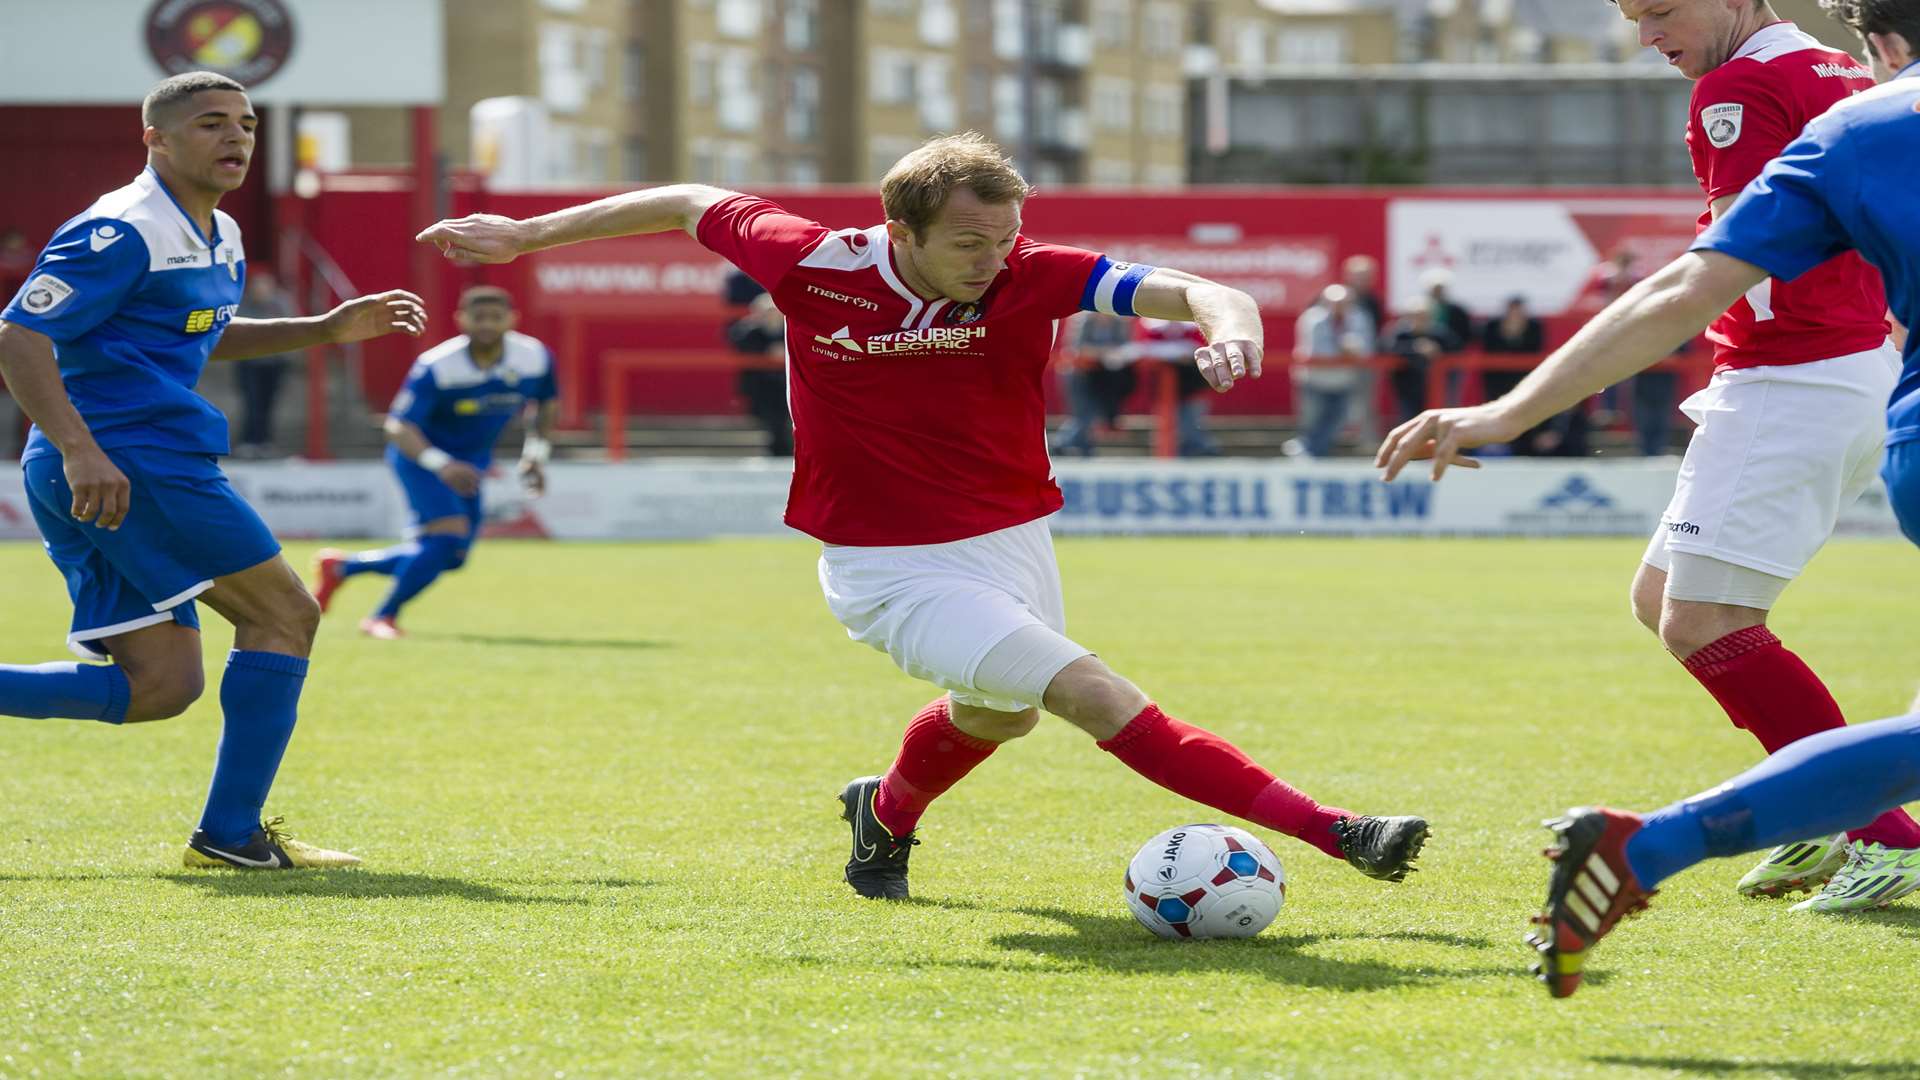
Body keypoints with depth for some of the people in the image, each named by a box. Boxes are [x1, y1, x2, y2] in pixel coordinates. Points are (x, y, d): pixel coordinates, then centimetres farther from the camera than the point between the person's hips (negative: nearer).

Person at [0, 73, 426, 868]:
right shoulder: (122, 232, -12)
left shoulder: (219, 240, 18)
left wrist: (326, 330, 25)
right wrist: (80, 450, -30)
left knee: (159, 685, 5)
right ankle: (231, 834, -3)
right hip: (131, 460, -10)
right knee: (283, 616, -4)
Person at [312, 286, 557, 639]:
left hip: (472, 459, 6)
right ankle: (383, 617, -7)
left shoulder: (535, 359, -14)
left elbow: (545, 407, 7)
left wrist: (536, 453, -7)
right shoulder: (436, 368, -28)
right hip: (421, 451, -6)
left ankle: (340, 566, 26)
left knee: (449, 557, 8)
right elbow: (399, 426, -28)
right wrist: (440, 464, -43)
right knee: (449, 535, -25)